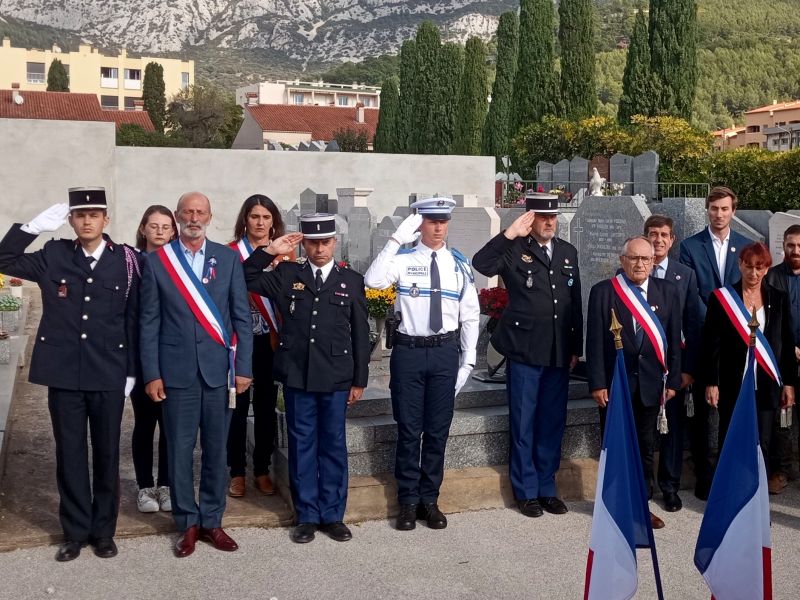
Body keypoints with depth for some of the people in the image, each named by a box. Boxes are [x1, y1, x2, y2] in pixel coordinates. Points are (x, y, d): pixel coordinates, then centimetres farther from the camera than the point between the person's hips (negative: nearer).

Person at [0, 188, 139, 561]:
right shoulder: (53, 256, 3)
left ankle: (103, 531, 23)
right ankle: (75, 531, 22)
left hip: (109, 375, -1)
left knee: (106, 454, 9)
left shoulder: (125, 260, -1)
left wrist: (132, 371, 0)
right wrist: (33, 226, -11)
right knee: (70, 454, 9)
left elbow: (134, 318, 1)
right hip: (64, 373, 1)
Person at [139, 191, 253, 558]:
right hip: (177, 372, -1)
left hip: (218, 369, 1)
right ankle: (188, 524, 18)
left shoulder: (227, 258, 4)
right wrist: (151, 374, -3)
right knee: (180, 451, 5)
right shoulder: (157, 261, 2)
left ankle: (212, 521, 21)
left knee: (216, 450, 9)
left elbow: (242, 317, 4)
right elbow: (149, 322, 2)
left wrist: (243, 368, -1)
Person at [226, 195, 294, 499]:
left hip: (271, 341, 3)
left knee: (266, 406, 9)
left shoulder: (284, 252, 7)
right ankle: (237, 472, 15)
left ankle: (262, 471, 21)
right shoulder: (230, 253, -2)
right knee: (237, 405, 2)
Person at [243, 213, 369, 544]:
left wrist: (359, 380, 2)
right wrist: (269, 251, -3)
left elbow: (360, 333, 5)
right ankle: (306, 515, 18)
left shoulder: (351, 280, 4)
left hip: (336, 378, -1)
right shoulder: (287, 275, 6)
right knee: (302, 446, 8)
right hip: (296, 376, 1)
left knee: (333, 446, 8)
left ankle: (333, 515, 19)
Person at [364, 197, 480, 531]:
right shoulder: (403, 260, -3)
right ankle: (408, 501, 20)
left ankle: (430, 500, 24)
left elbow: (470, 316, 7)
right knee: (408, 430, 6)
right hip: (408, 351, -2)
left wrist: (468, 360, 3)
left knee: (438, 430, 10)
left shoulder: (459, 265, 4)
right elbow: (373, 281, -22)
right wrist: (396, 239, -21)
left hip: (445, 352, 2)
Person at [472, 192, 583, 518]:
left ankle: (547, 488, 24)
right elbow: (481, 263, -23)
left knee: (553, 423, 12)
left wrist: (576, 348, 11)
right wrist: (509, 234, -27)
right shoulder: (515, 250, -4)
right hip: (525, 350, -5)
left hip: (559, 353, 5)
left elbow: (575, 303, 13)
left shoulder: (568, 253, 11)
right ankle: (526, 491, 15)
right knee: (523, 424, 4)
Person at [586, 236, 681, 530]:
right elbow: (595, 341, -6)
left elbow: (674, 340, 6)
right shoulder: (603, 291, -4)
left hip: (651, 384, 3)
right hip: (614, 382, -2)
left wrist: (672, 381, 2)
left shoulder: (667, 292, 5)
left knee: (645, 447, 11)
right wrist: (597, 383, -10)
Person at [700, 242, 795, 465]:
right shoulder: (721, 298, -1)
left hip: (766, 386, 2)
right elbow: (710, 344, -2)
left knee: (761, 445, 4)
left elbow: (788, 344, 9)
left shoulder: (779, 299, 6)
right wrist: (711, 383, -7)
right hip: (732, 386, -2)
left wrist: (789, 383, 5)